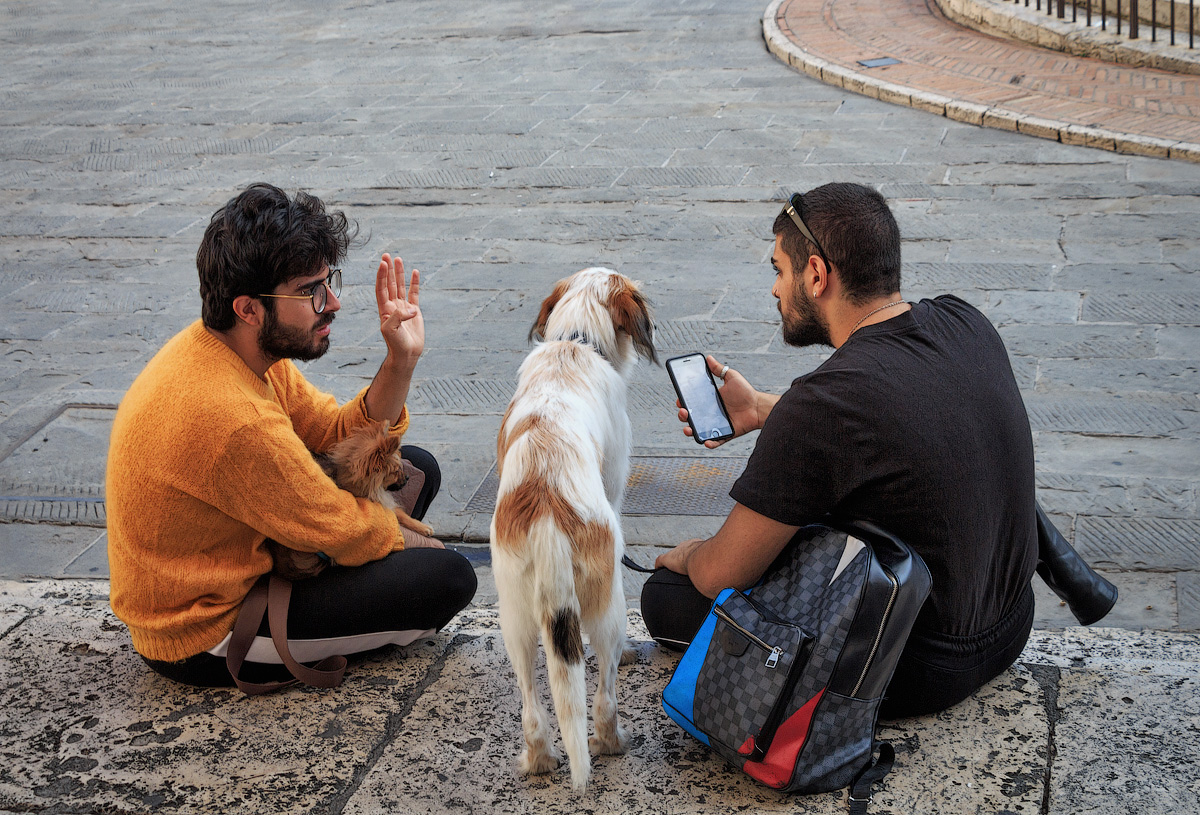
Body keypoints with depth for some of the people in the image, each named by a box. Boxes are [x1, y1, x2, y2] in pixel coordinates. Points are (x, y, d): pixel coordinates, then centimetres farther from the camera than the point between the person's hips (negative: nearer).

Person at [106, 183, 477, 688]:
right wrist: (414, 541, -1)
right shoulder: (230, 417, -34)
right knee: (448, 579, -16)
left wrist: (401, 359, -12)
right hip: (204, 635, -9)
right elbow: (342, 529, -21)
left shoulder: (249, 349, -4)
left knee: (416, 469, 8)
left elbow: (343, 436, 3)